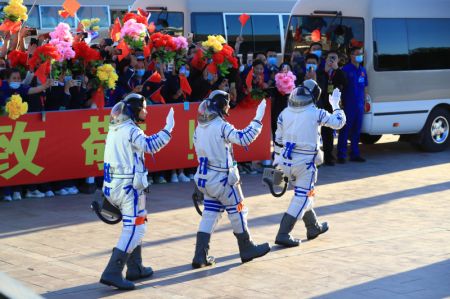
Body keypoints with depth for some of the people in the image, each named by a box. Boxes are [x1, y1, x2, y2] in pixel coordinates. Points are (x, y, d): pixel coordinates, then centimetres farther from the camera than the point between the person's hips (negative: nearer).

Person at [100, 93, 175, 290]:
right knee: (135, 228, -8)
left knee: (133, 225, 21)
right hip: (129, 186, -10)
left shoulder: (115, 129, 14)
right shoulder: (131, 130, -14)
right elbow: (150, 145, -27)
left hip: (113, 185, 10)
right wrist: (168, 129, -22)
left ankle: (135, 268, 26)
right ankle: (112, 273, -16)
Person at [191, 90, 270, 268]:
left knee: (210, 214, 10)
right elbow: (245, 138, -26)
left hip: (205, 177, 7)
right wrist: (258, 118, -19)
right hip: (223, 179, -7)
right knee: (237, 211, 9)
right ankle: (247, 250, 23)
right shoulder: (221, 126, -19)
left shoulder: (200, 127, 5)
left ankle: (200, 256, 5)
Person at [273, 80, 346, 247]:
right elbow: (338, 123, 2)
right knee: (302, 197, 1)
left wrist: (277, 160, 18)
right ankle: (283, 235, -6)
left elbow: (278, 139, 8)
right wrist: (335, 104, 17)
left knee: (303, 194, 22)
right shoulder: (316, 113, -11)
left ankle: (313, 227, 36)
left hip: (286, 161, 6)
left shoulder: (285, 113, 2)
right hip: (305, 162, -6)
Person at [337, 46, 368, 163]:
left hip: (359, 105, 6)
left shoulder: (362, 70, 13)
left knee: (356, 130, 11)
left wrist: (365, 101, 13)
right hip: (348, 105, -6)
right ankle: (341, 155, -1)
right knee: (345, 130, -4)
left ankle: (355, 154, 18)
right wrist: (341, 103, -13)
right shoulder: (346, 69, -7)